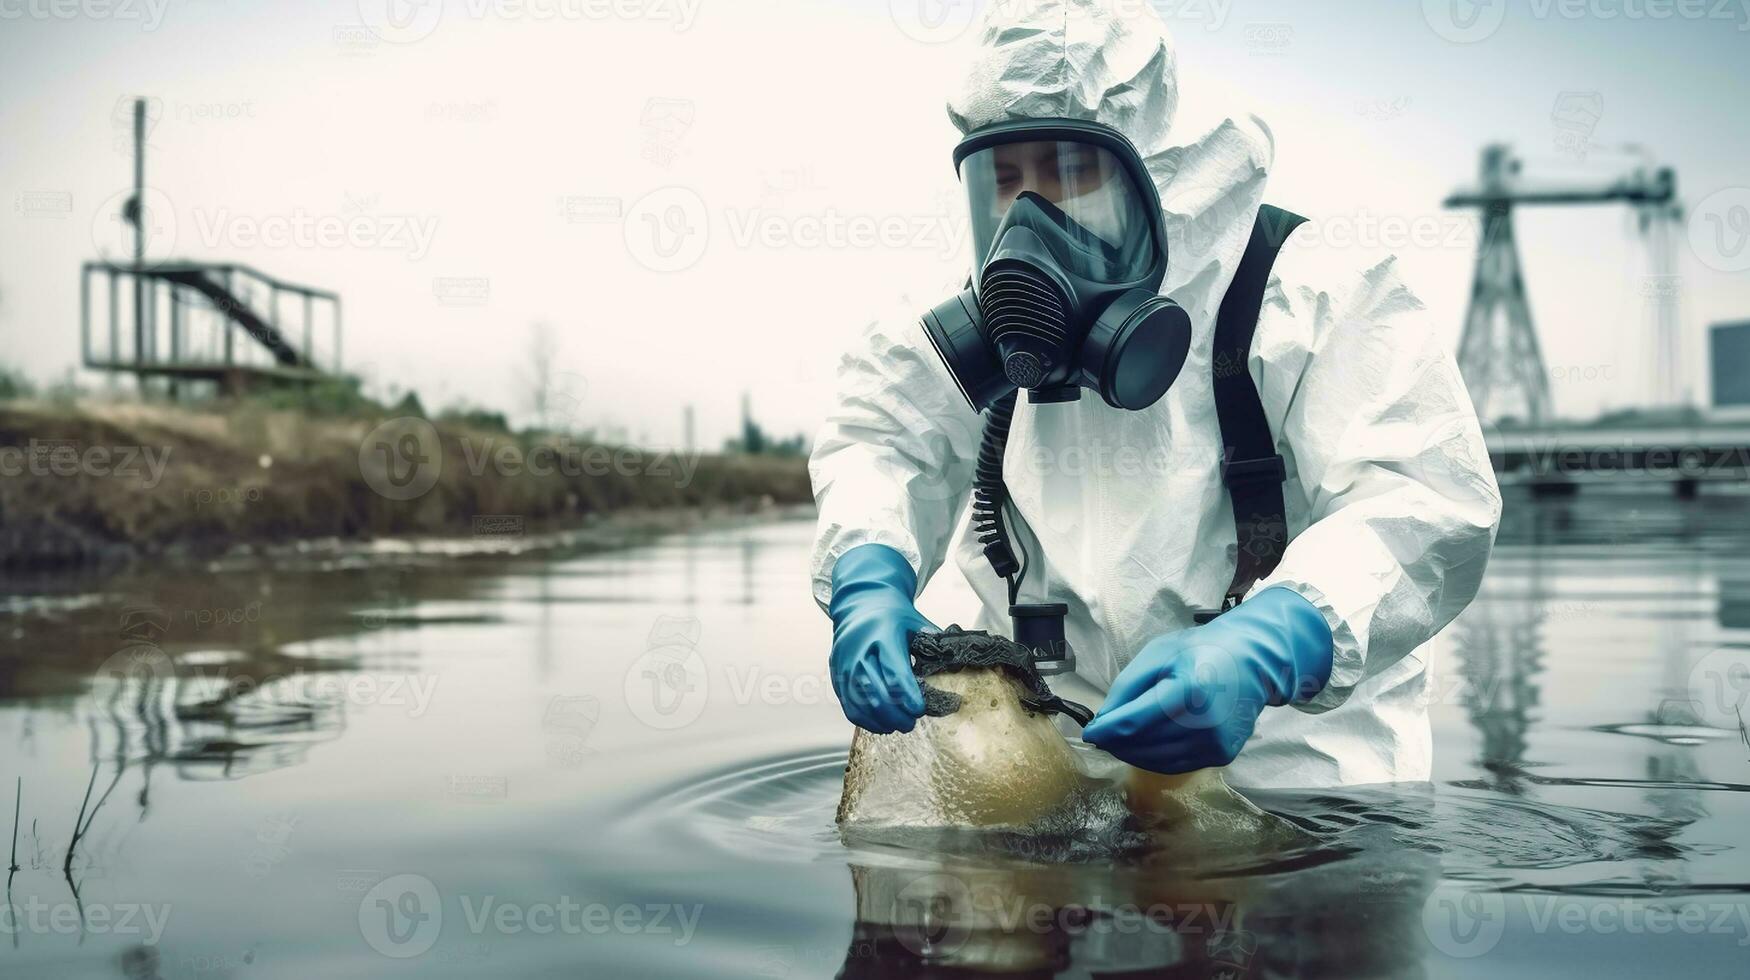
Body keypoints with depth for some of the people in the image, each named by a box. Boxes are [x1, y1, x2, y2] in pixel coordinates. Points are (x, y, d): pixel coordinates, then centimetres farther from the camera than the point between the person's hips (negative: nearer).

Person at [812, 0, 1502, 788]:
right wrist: (869, 580, -18)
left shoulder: (1310, 290, -10)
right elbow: (880, 438, 7)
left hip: (1287, 746, -4)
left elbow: (1425, 504, -20)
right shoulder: (1011, 321, 6)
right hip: (1057, 740, 5)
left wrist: (1264, 646, -40)